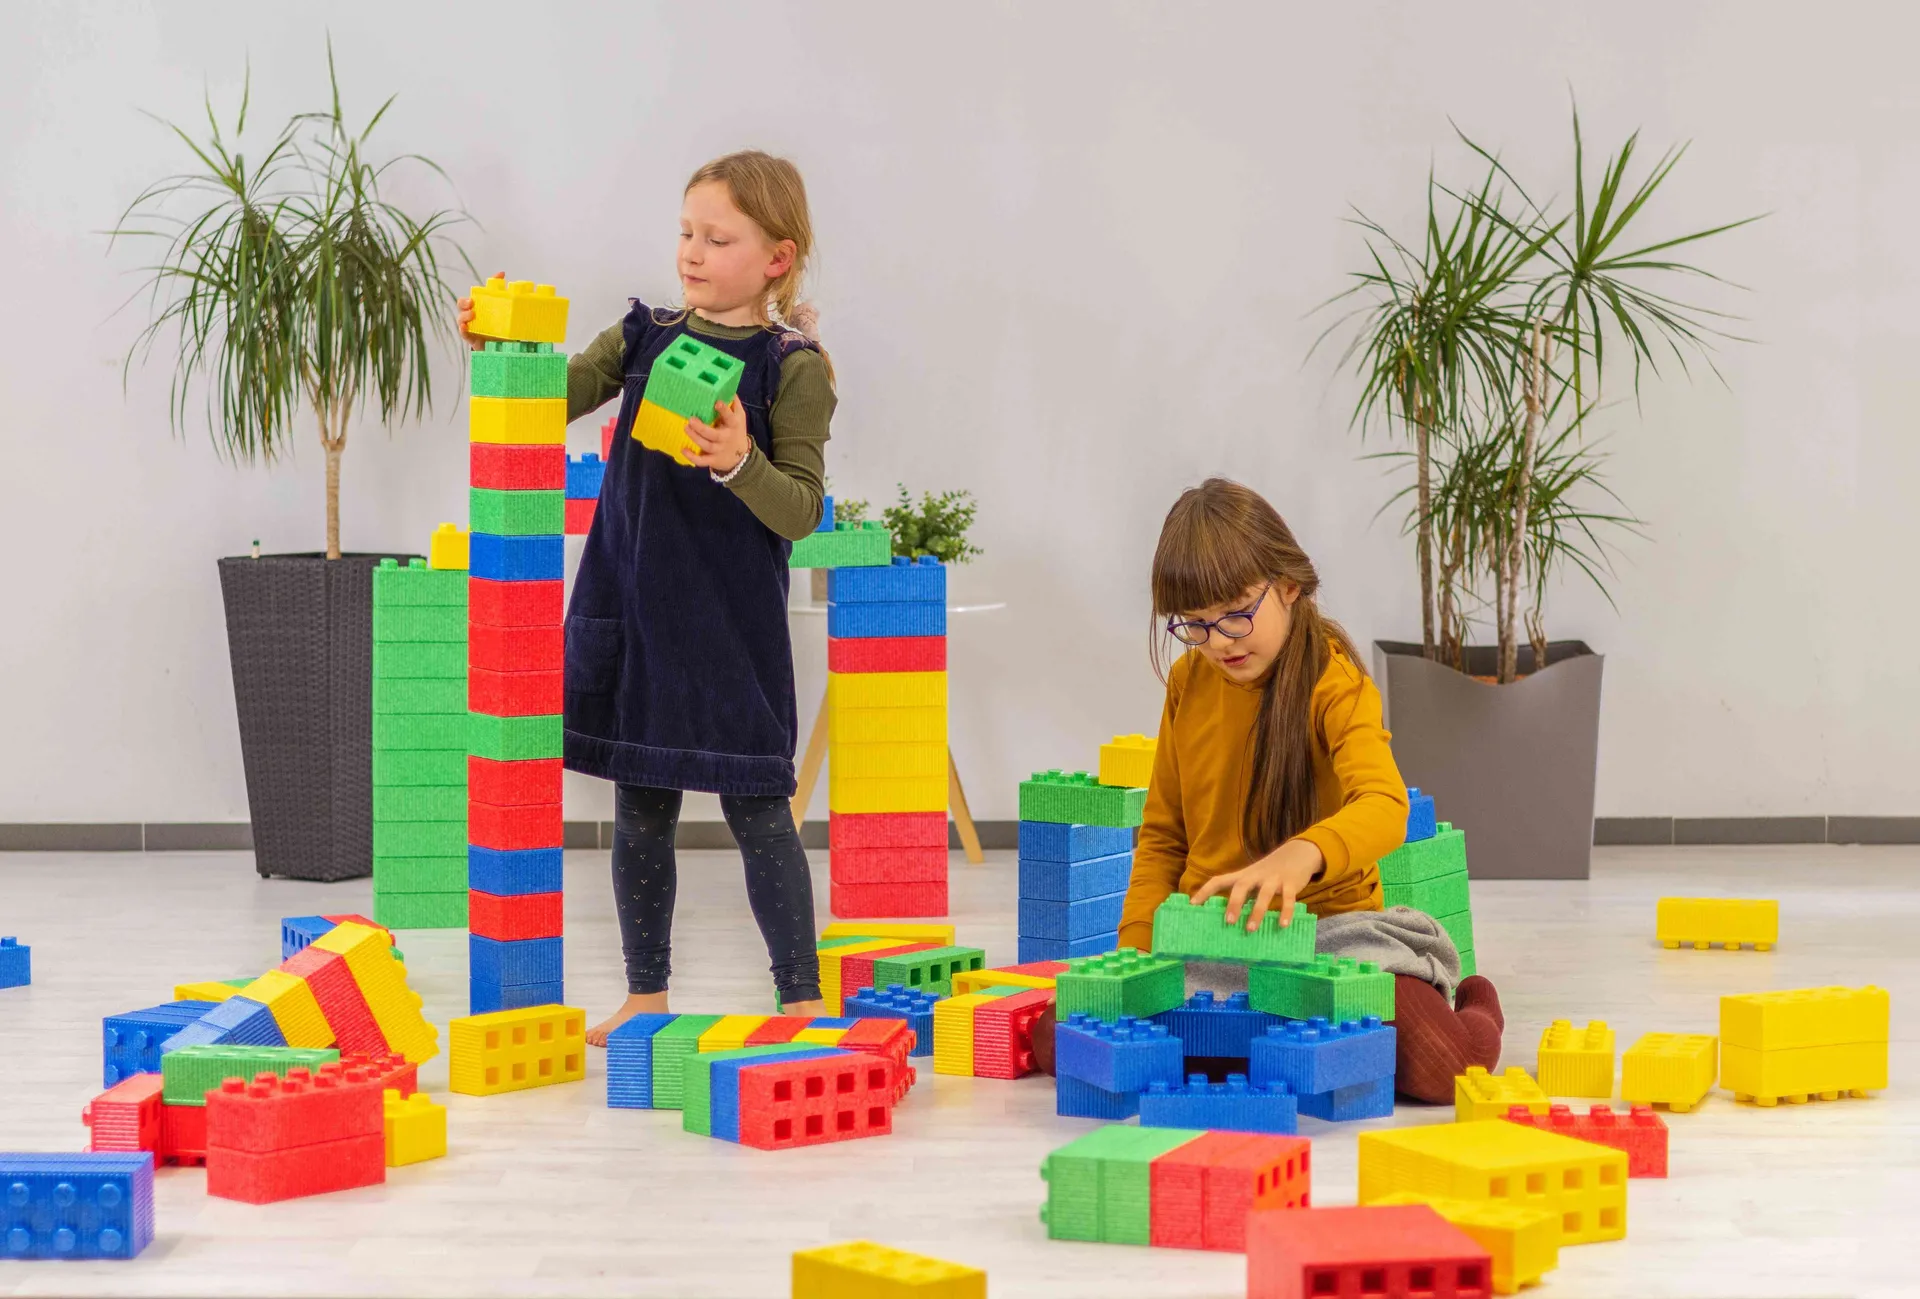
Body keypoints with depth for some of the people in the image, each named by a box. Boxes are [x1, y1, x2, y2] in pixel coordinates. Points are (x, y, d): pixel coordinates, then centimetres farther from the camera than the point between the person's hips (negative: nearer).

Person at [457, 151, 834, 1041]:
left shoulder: (792, 367, -6)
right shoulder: (643, 336, 8)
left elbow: (801, 511, -11)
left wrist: (739, 463, -28)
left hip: (730, 620, -4)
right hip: (629, 604, 5)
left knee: (756, 808, -1)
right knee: (639, 807, 11)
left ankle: (803, 1001, 9)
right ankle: (645, 995, 23)